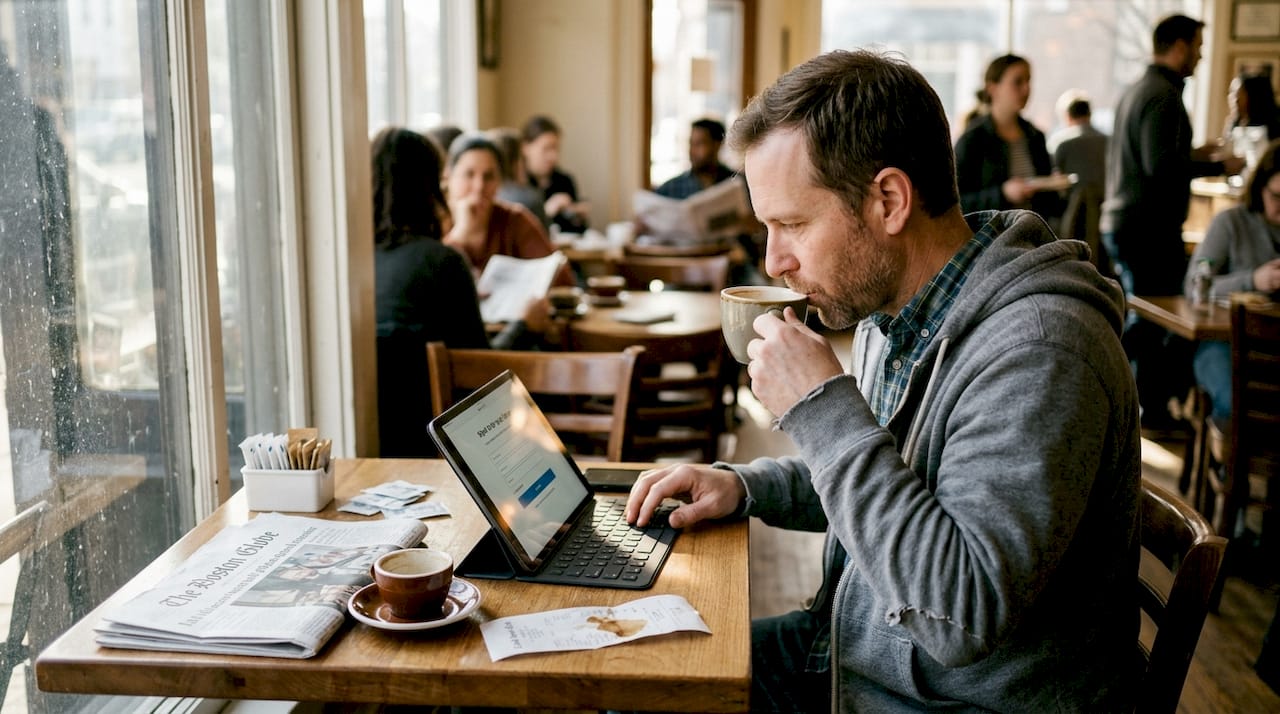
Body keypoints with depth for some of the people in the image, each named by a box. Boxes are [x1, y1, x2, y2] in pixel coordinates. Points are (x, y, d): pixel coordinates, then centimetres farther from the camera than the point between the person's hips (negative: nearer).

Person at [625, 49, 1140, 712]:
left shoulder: (1035, 353, -28)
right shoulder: (890, 310, 2)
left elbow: (963, 616, -33)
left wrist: (824, 408, -29)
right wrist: (743, 486, 1)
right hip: (852, 652, 8)